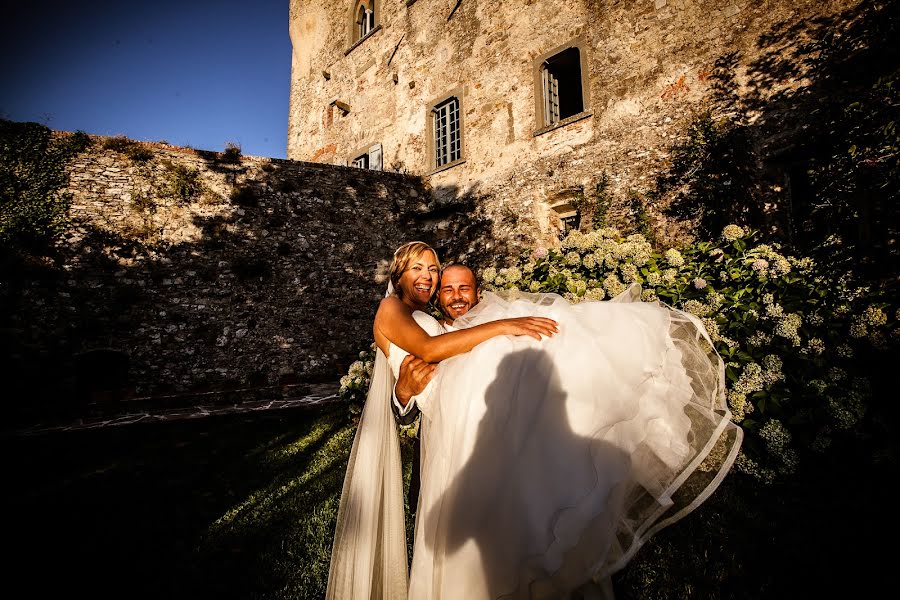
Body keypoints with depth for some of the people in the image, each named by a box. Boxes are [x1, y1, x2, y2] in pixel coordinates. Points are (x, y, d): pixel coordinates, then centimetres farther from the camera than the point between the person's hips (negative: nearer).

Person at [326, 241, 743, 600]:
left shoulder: (429, 320, 33)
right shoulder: (389, 308, 8)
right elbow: (427, 349, -13)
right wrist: (501, 325, -20)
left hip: (473, 386, 8)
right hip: (451, 396, -8)